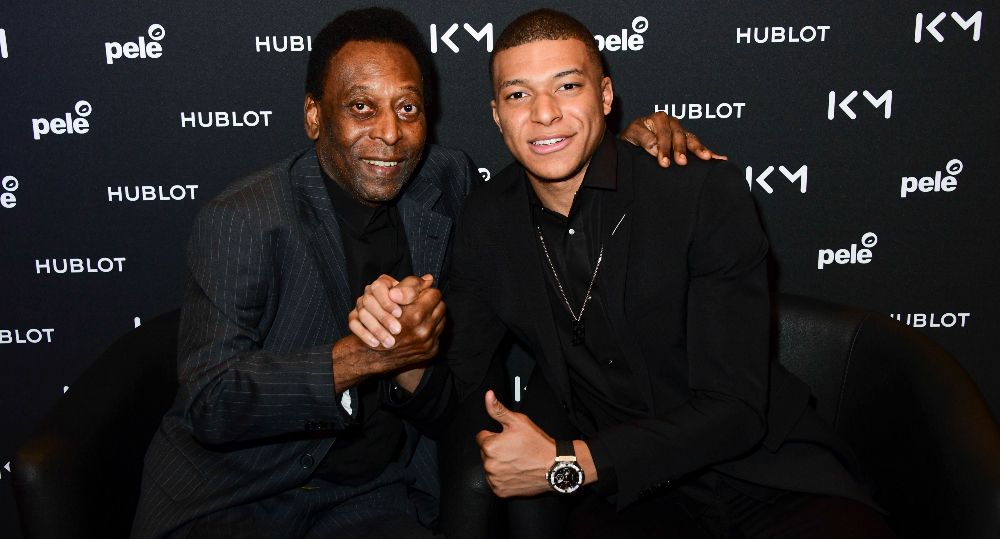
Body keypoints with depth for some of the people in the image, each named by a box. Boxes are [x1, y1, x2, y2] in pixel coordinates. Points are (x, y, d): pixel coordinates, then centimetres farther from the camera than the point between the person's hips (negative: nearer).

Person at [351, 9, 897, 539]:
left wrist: (567, 462, -21)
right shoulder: (486, 219, 0)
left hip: (764, 467, -2)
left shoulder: (707, 191, -13)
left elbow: (734, 410, -16)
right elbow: (448, 397, 2)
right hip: (622, 492, 3)